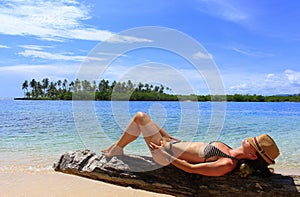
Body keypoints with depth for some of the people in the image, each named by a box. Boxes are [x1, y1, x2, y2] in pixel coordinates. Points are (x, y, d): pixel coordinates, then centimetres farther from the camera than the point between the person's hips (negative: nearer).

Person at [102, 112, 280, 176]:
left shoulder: (227, 165, -28)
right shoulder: (233, 154, -1)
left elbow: (191, 168, -26)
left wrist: (163, 153, -21)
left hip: (168, 153, -9)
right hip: (174, 142, 9)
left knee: (140, 117, -5)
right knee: (141, 117, 16)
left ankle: (117, 149, 16)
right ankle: (118, 148, 34)